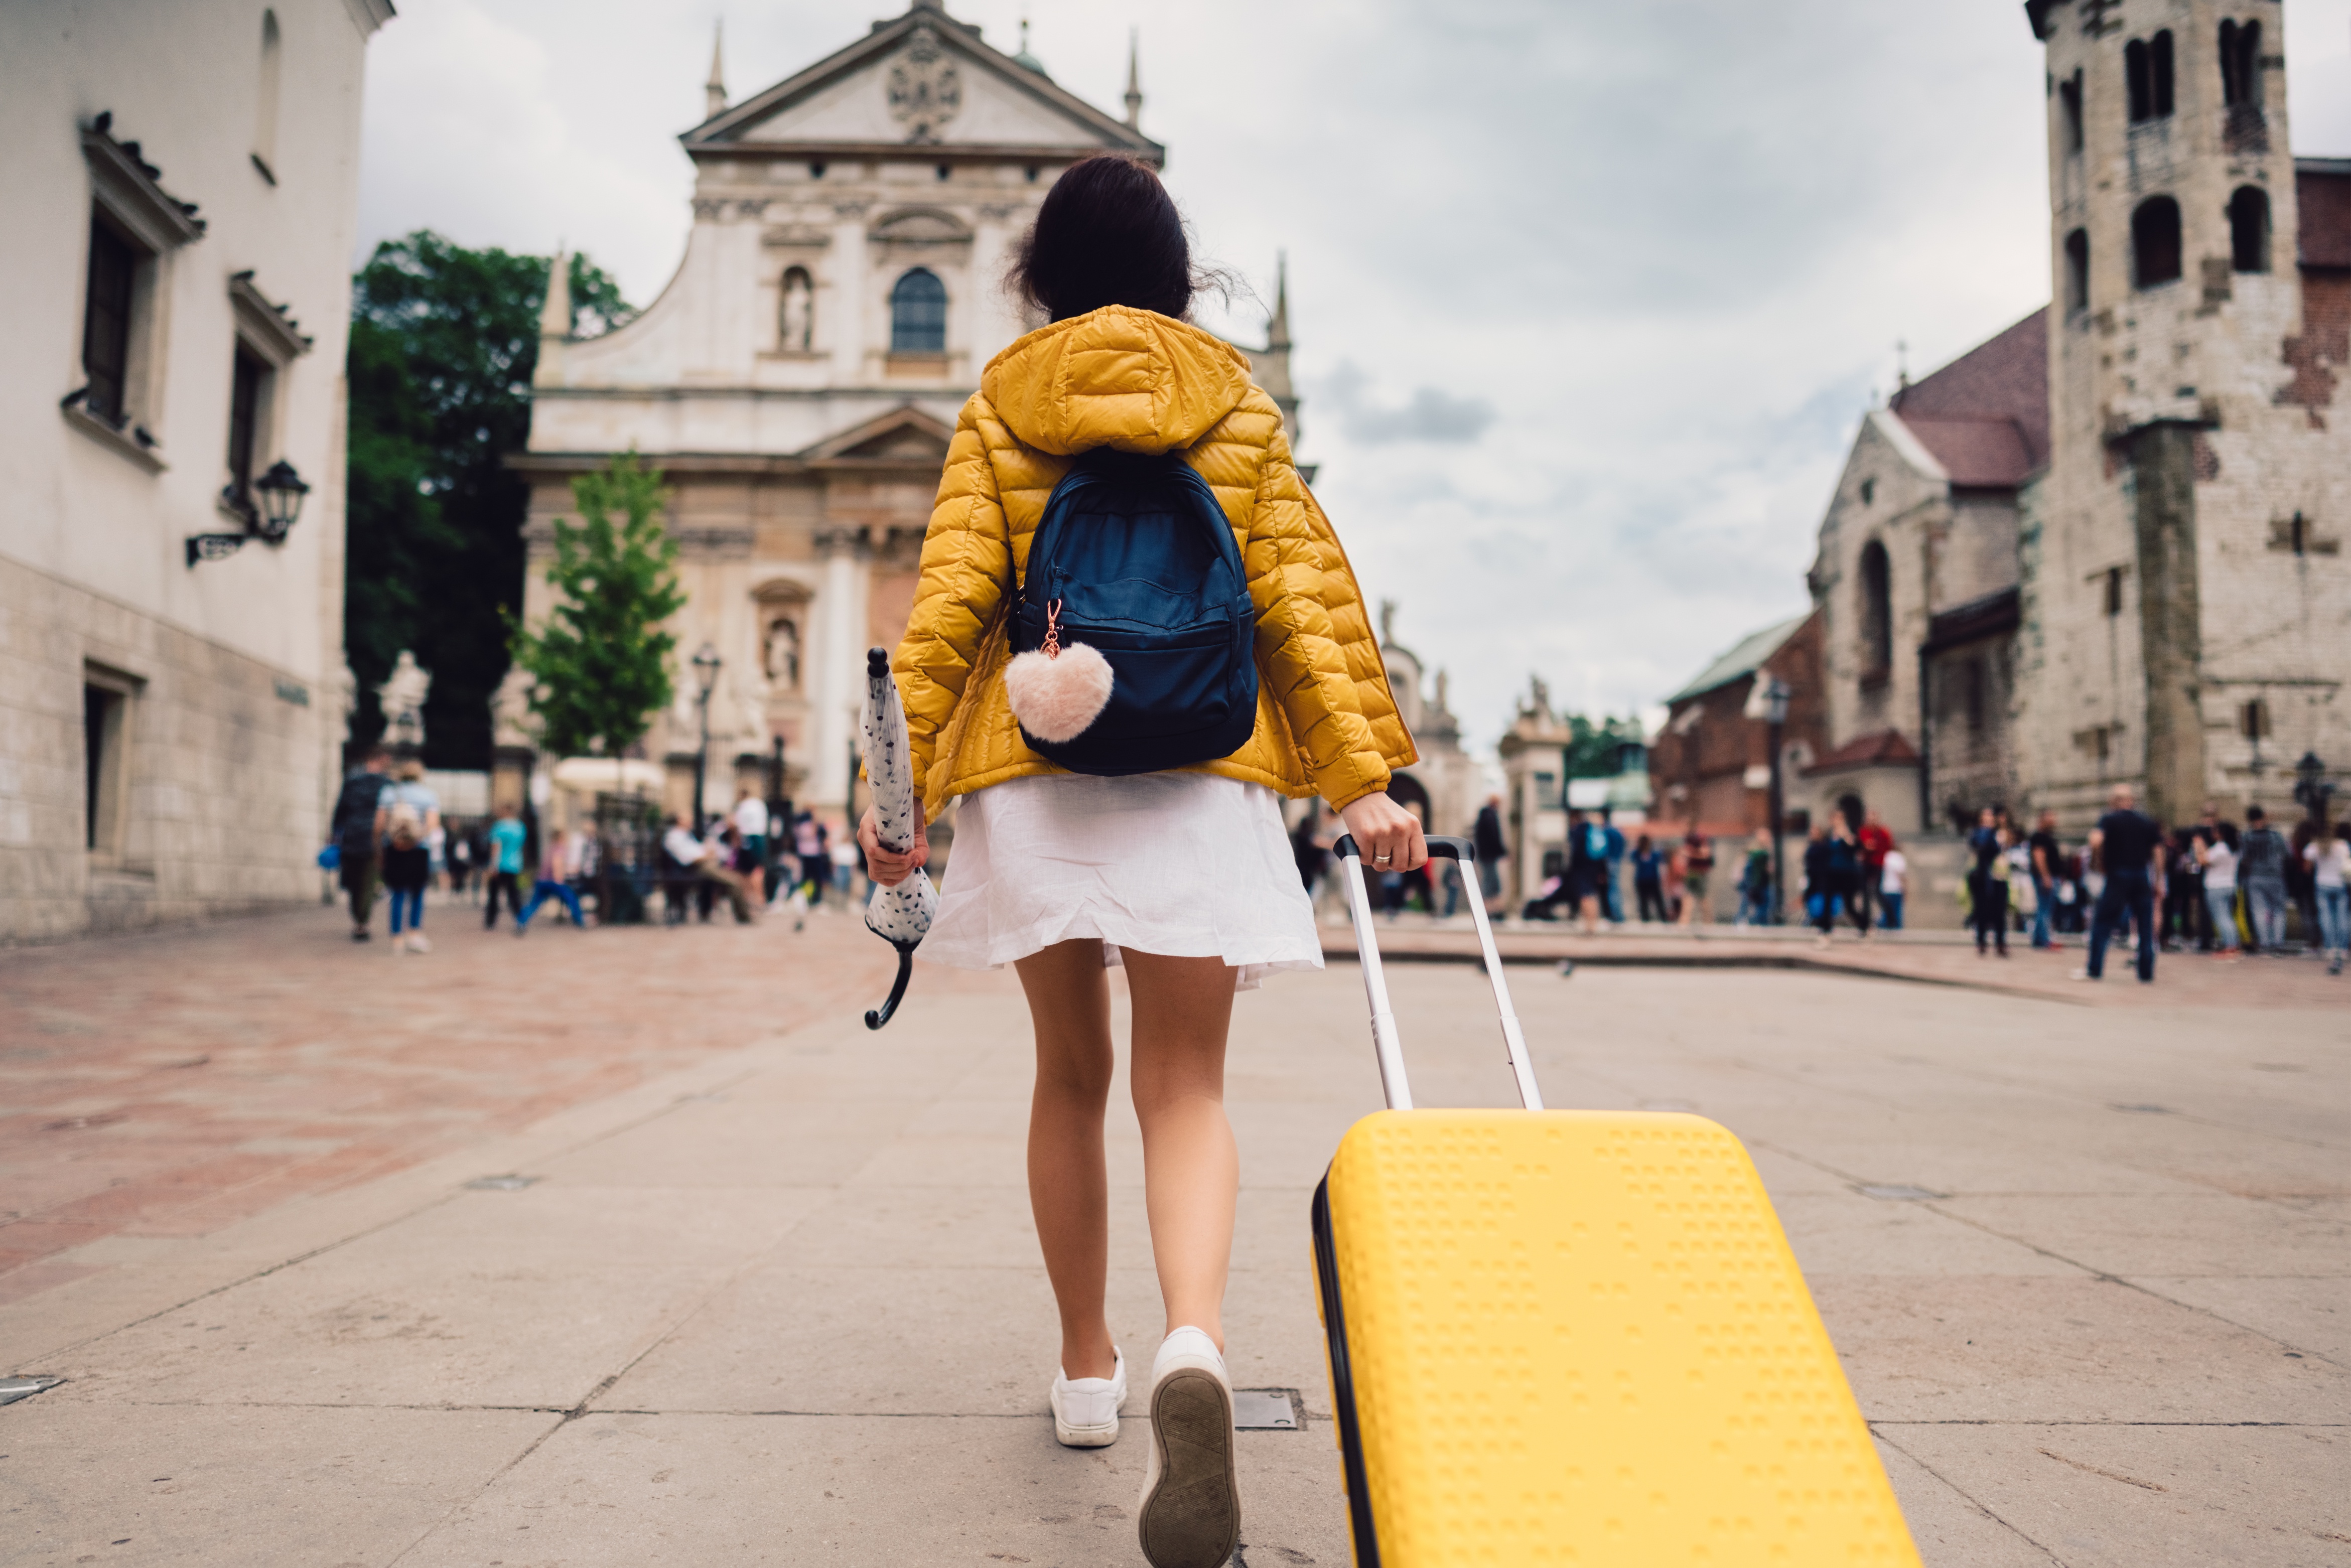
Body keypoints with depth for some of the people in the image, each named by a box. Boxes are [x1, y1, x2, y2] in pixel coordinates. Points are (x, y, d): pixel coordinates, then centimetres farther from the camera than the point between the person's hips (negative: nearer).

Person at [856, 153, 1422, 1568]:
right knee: (1185, 1085, 0)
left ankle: (1088, 1371, 24)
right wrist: (1361, 772, -1)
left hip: (1029, 762, 1)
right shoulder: (1237, 403, 11)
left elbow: (951, 593, 1)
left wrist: (902, 775, 2)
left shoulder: (1000, 406, 11)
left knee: (1072, 1075, 15)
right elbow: (1303, 586, 2)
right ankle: (1195, 1345, -27)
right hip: (1203, 766, -1)